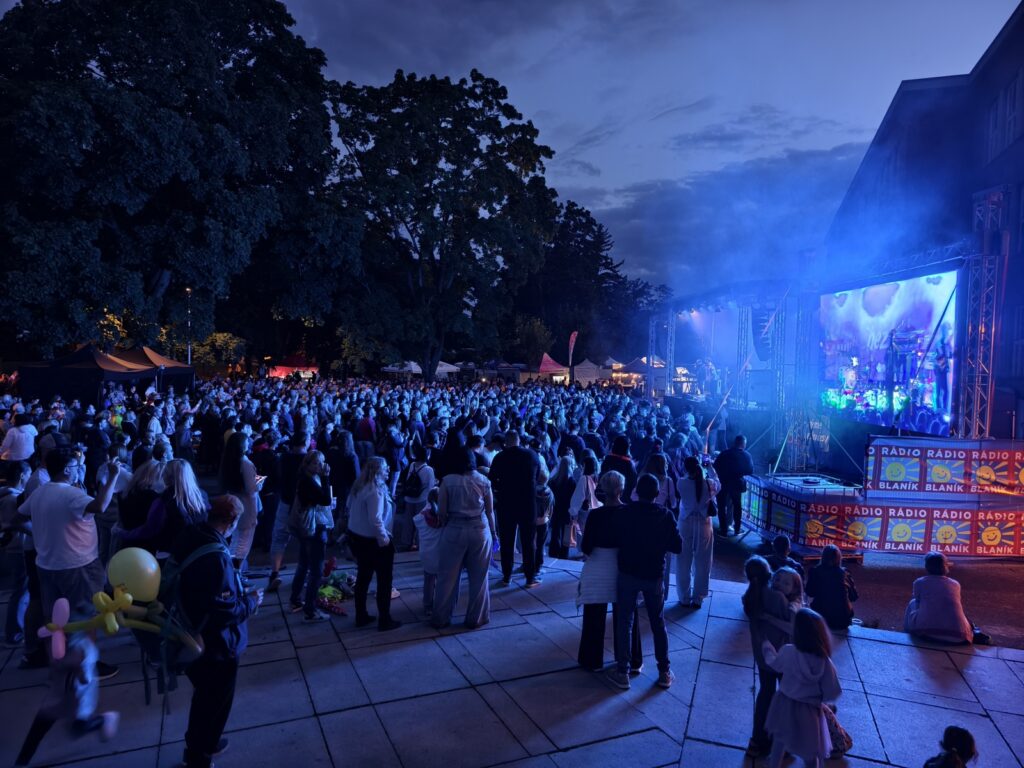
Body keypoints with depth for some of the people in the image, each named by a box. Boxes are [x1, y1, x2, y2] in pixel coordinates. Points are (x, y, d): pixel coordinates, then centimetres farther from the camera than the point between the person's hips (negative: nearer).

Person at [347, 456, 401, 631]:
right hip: (373, 541, -9)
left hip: (357, 537, 9)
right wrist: (384, 539, -19)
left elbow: (351, 510, 15)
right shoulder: (376, 491, -24)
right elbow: (375, 520, -30)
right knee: (385, 579, 5)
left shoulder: (359, 487, 4)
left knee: (363, 577, 18)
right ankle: (384, 620, 12)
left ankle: (361, 616, 27)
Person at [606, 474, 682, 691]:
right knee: (658, 623, 16)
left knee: (625, 622, 8)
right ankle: (664, 672, 23)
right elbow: (677, 547, -3)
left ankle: (622, 672, 11)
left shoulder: (626, 512, -12)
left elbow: (618, 540, -9)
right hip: (654, 576, 2)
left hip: (628, 573, -2)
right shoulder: (665, 516, -7)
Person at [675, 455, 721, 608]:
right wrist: (710, 468, 22)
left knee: (684, 563, 11)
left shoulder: (681, 483, -14)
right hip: (704, 524, 1)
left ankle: (684, 598, 18)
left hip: (686, 524, -1)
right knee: (702, 564, 11)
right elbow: (718, 486, 13)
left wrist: (690, 470, 15)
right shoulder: (709, 483, -10)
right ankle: (697, 599, 18)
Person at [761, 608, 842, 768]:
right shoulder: (824, 662, -25)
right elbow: (832, 694, -14)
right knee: (812, 752, 20)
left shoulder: (788, 651, -22)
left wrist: (766, 645, 20)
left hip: (785, 705, 2)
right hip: (809, 712, -2)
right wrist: (817, 696, 7)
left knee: (780, 739, 28)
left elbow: (773, 663, 1)